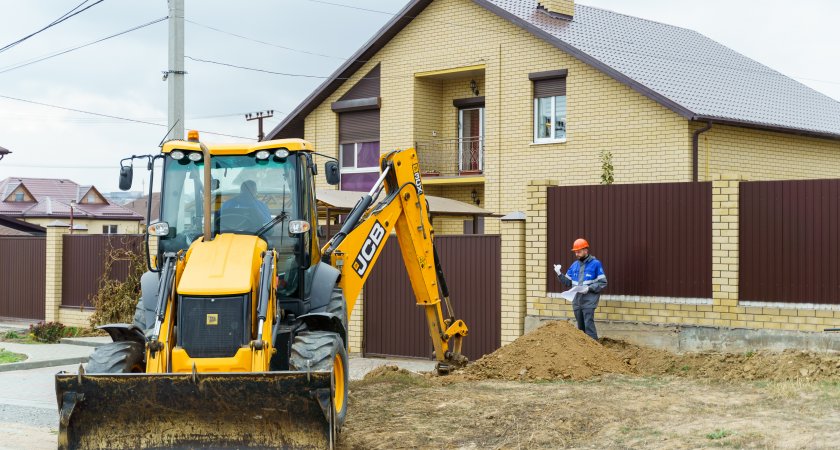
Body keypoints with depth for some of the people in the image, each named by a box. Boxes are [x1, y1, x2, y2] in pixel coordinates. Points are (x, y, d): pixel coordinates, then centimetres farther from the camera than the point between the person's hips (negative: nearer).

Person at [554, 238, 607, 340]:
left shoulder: (595, 264, -5)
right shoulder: (574, 265, 13)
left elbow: (603, 282, -7)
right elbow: (568, 283, 15)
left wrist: (589, 288, -18)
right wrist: (559, 274, -2)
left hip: (589, 301, -6)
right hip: (576, 301, 6)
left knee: (589, 326, -15)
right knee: (580, 327, 10)